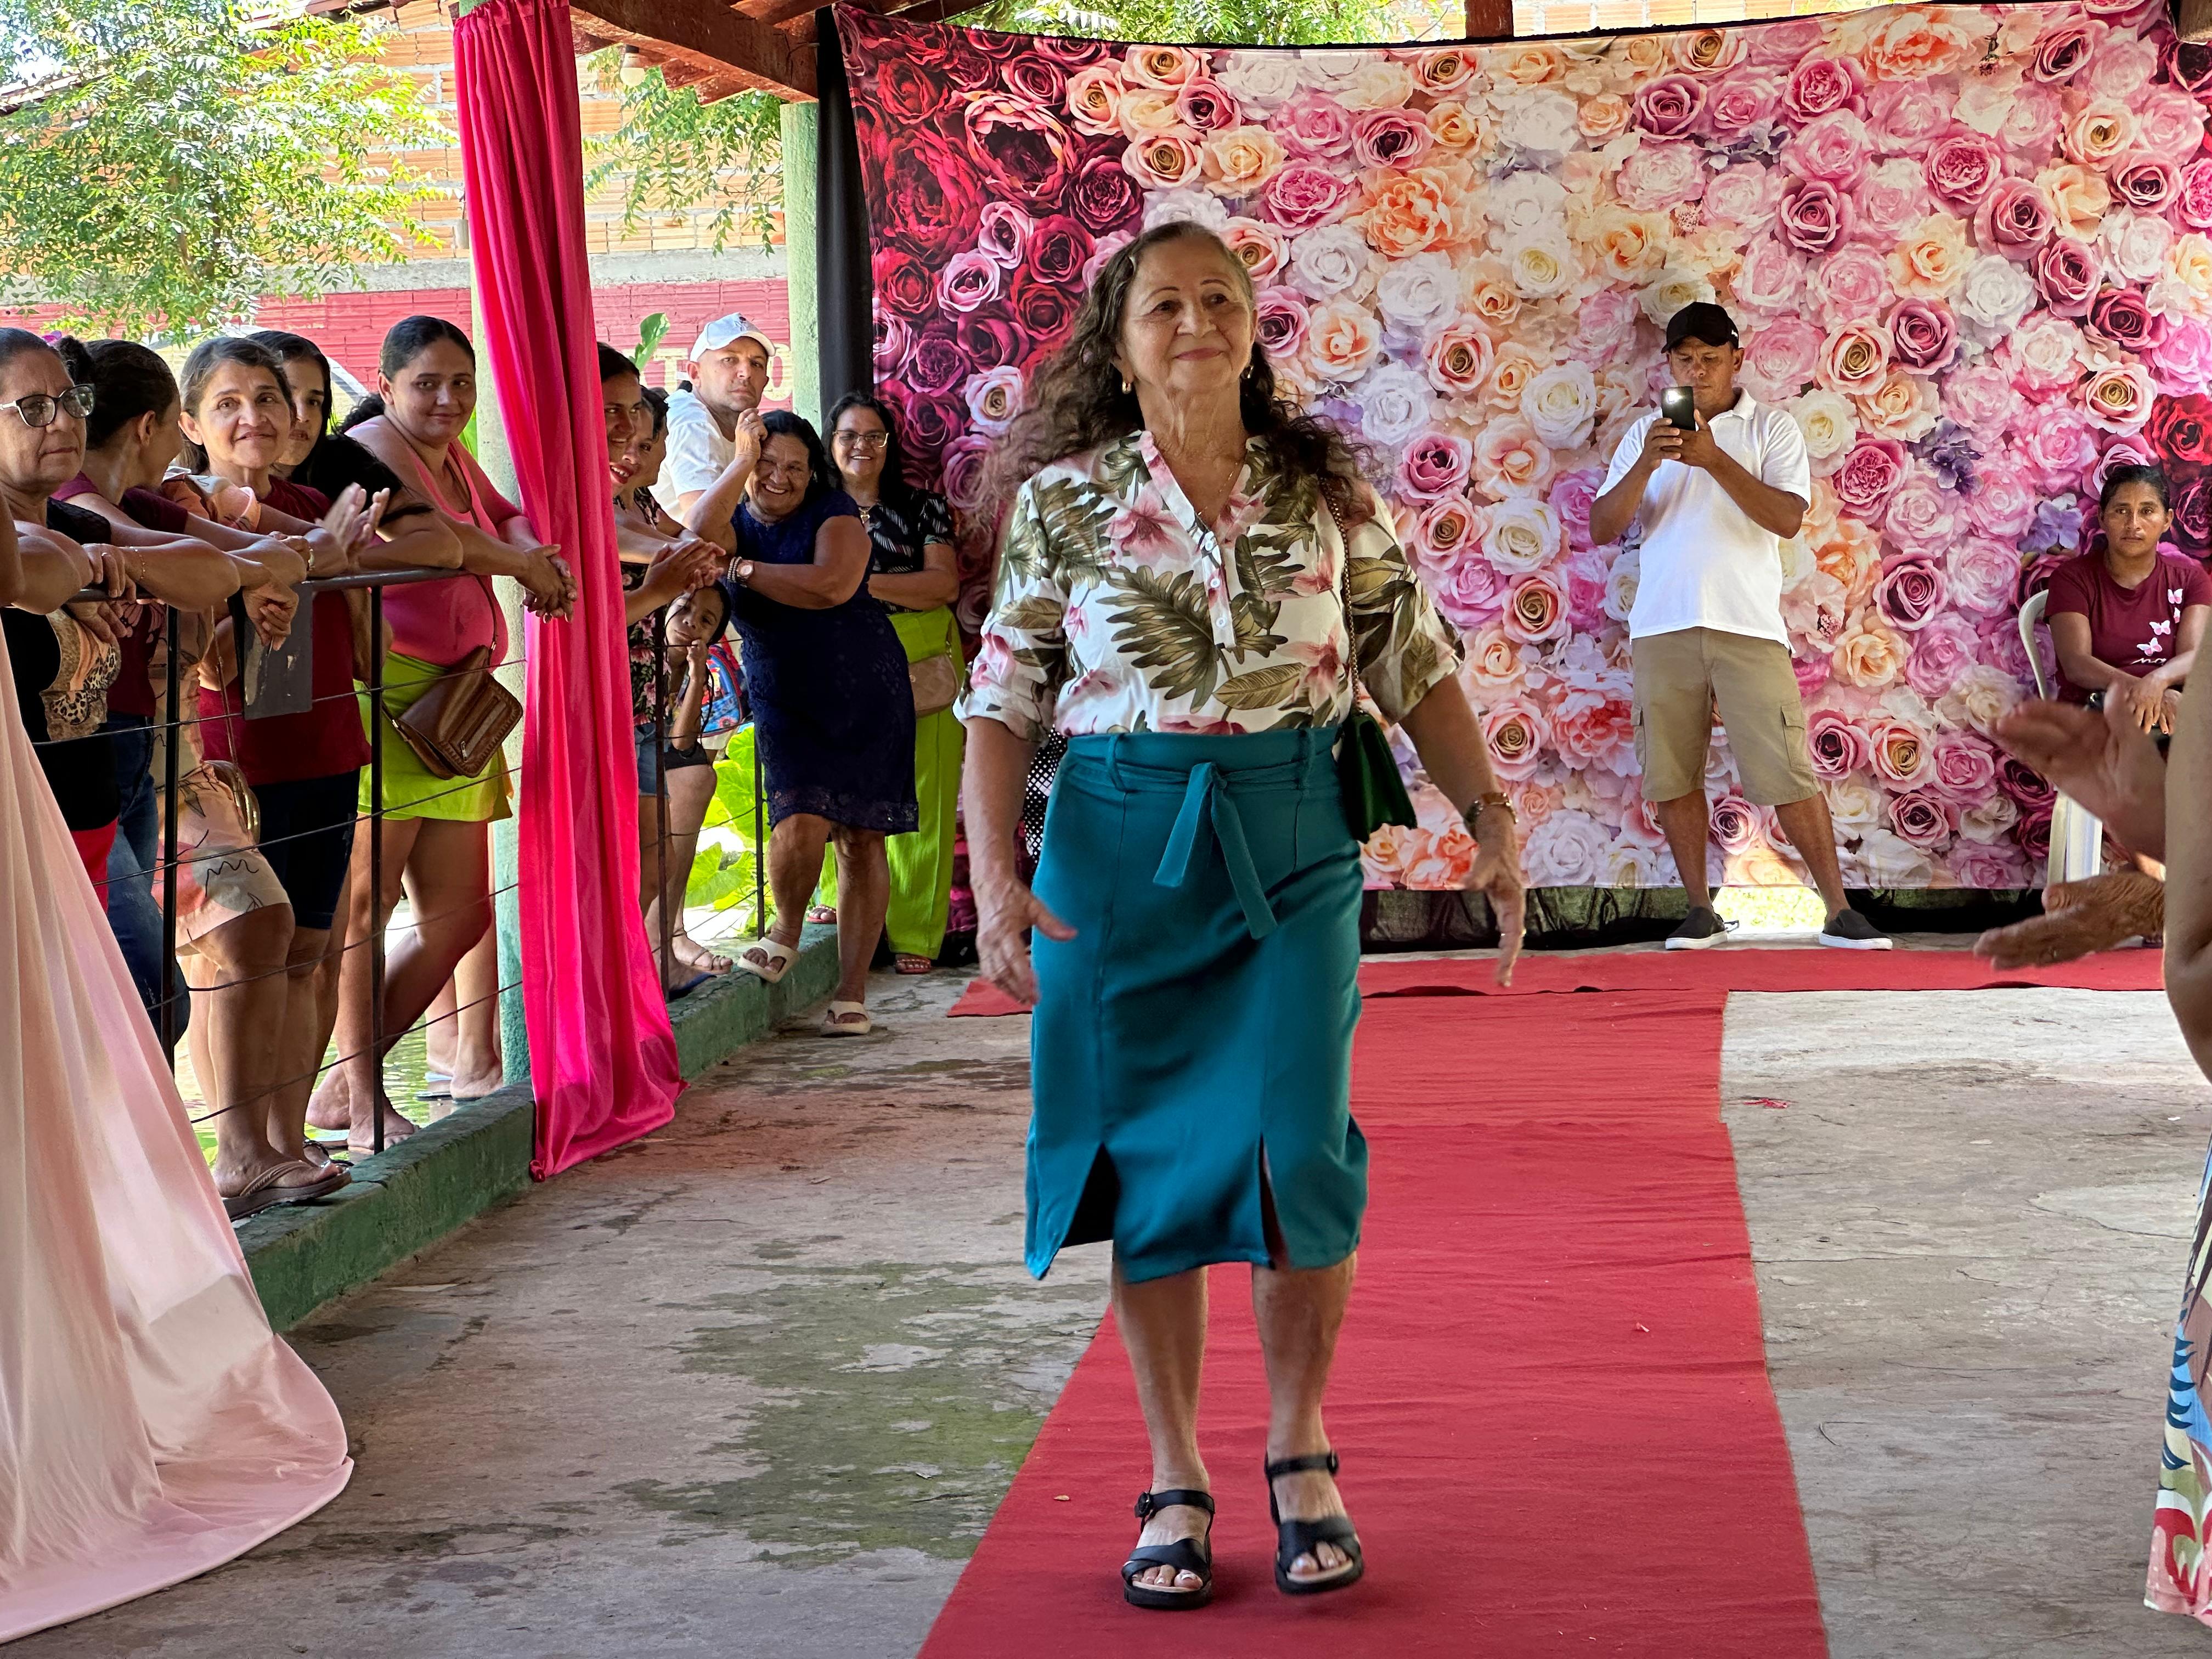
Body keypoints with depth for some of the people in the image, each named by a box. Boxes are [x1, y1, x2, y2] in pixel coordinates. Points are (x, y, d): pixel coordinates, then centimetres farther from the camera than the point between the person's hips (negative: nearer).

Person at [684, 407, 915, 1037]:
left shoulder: (833, 512, -3)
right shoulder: (736, 522, 4)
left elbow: (832, 586, -22)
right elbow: (702, 536, -23)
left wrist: (744, 570, -14)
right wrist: (742, 461, -19)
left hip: (866, 696, -1)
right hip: (785, 704, 1)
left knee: (861, 838, -1)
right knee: (802, 821, -20)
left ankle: (851, 994, 6)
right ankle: (785, 932, 12)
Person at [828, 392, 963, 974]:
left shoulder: (923, 506, 11)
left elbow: (944, 583, -2)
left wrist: (865, 582, -12)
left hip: (922, 662, -1)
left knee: (921, 800, -4)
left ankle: (915, 935, -1)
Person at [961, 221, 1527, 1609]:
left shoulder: (1326, 492, 4)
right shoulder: (1063, 501, 1)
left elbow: (1418, 669, 9)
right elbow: (1005, 703, 1)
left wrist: (1493, 819, 3)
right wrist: (996, 877, -9)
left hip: (1295, 844, 0)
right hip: (1121, 847, 0)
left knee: (1298, 1150, -9)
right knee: (1148, 1163, 4)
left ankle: (1301, 1454, 13)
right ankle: (1177, 1481, 18)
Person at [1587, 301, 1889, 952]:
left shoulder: (1772, 427, 7)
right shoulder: (1646, 433, 14)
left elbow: (1788, 517, -8)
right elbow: (1603, 528, 5)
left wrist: (1714, 460, -17)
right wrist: (1646, 465, -11)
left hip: (1748, 625, -3)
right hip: (1663, 626, 3)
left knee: (1788, 771, -6)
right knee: (1672, 775, 3)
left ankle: (1839, 913, -2)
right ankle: (1700, 912, 14)